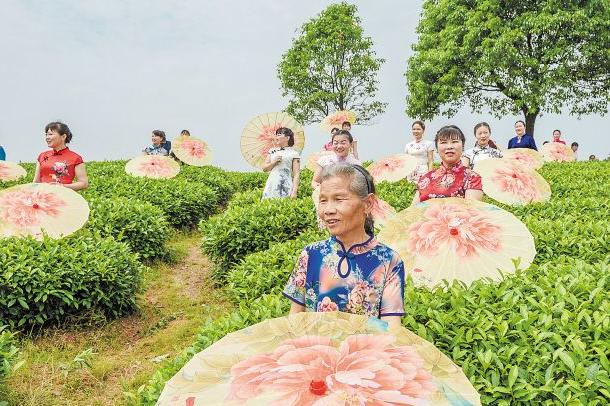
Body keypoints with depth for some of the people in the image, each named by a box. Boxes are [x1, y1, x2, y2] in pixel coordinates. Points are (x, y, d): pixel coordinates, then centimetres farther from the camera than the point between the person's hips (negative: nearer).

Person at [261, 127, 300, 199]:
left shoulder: (293, 154, 3)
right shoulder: (272, 151, 17)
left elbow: (296, 175, -2)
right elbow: (264, 168, 17)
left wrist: (294, 191, -11)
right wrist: (274, 162, -1)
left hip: (285, 187, -4)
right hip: (271, 185, 4)